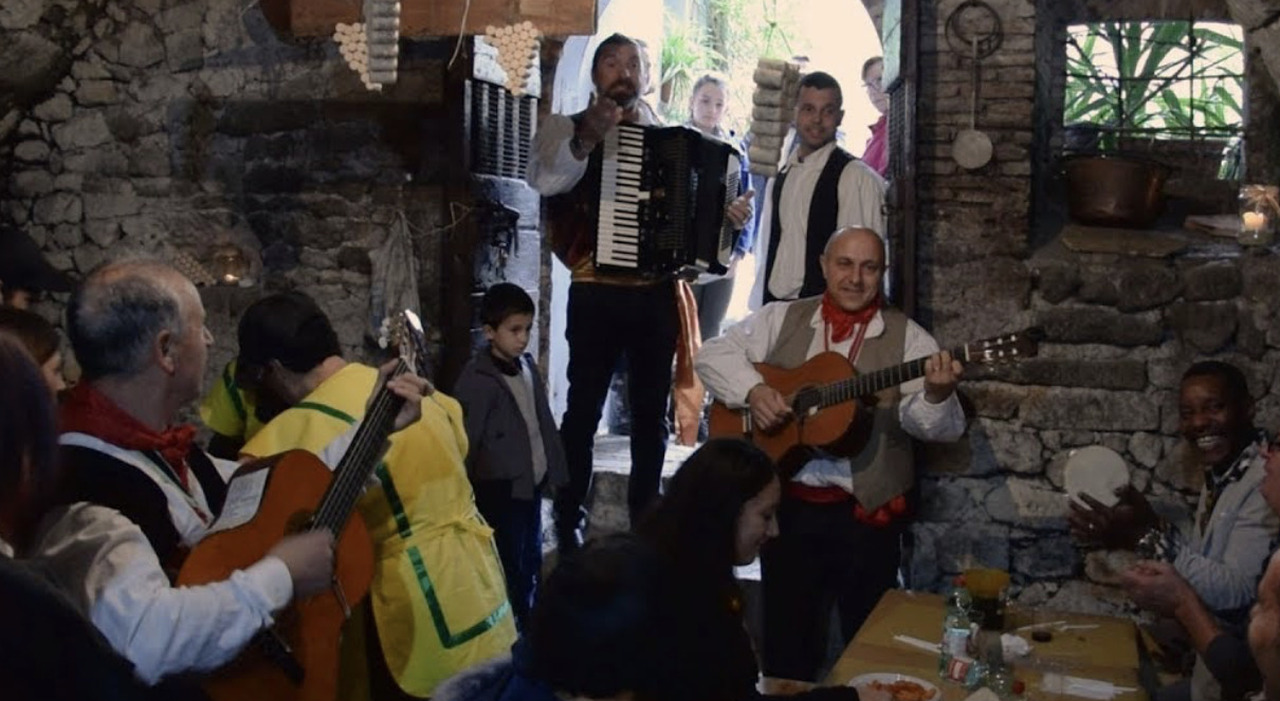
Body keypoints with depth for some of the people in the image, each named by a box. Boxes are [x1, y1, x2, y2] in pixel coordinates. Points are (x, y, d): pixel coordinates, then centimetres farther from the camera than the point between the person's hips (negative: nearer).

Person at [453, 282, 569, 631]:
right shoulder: (476, 381, -17)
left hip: (531, 485, 8)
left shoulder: (528, 366, 7)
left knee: (531, 564, 18)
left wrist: (552, 469, 13)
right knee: (509, 570, -2)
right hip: (501, 491, -8)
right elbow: (465, 441, -17)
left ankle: (527, 628, 32)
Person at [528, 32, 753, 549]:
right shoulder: (567, 128, 2)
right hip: (597, 293, -4)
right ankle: (568, 521, 5)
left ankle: (644, 518, 20)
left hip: (657, 294, 4)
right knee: (584, 409, -2)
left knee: (652, 412, 10)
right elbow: (543, 180, -18)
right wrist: (588, 140, -32)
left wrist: (732, 214, 1)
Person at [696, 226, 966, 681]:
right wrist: (752, 391, -14)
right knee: (786, 646, 13)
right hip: (787, 505, 2)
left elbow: (938, 426, -10)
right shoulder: (782, 319, 5)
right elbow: (713, 354, 4)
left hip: (866, 511, -1)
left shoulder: (907, 337, -2)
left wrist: (937, 395, -33)